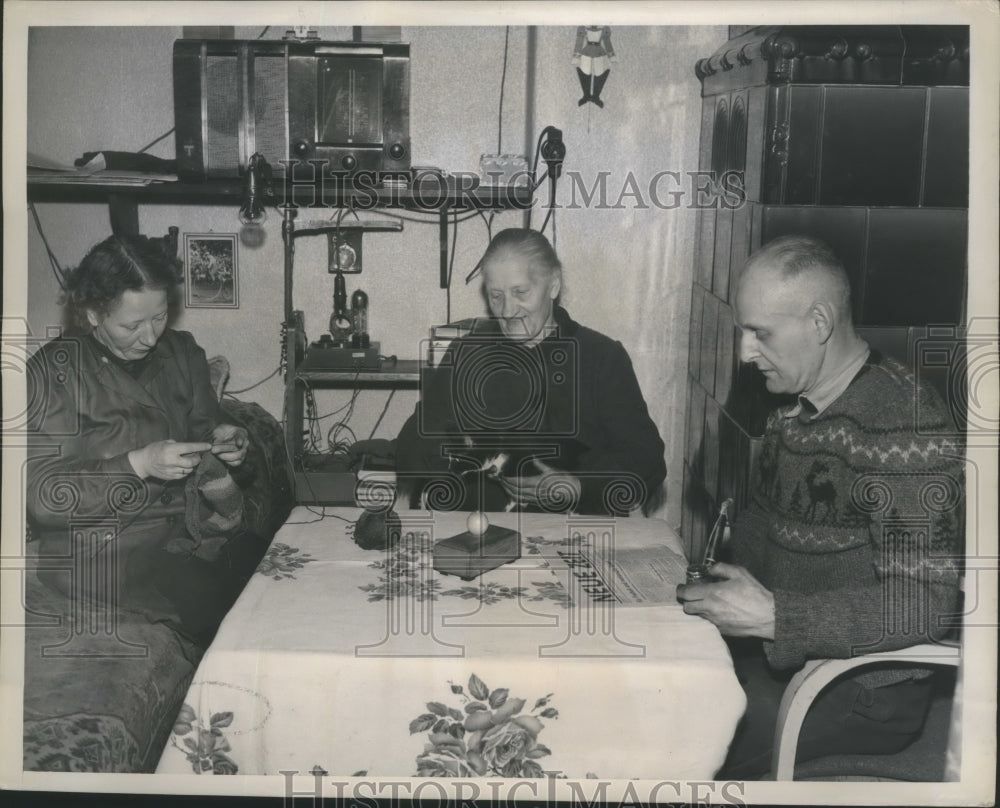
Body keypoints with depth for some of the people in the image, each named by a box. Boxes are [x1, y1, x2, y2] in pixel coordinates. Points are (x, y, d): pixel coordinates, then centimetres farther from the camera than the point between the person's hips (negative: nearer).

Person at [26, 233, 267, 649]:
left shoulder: (181, 353, 7)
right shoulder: (53, 371, -10)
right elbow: (42, 497, -14)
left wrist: (223, 444, -5)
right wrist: (137, 465, -24)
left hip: (187, 529, 6)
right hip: (102, 552, -5)